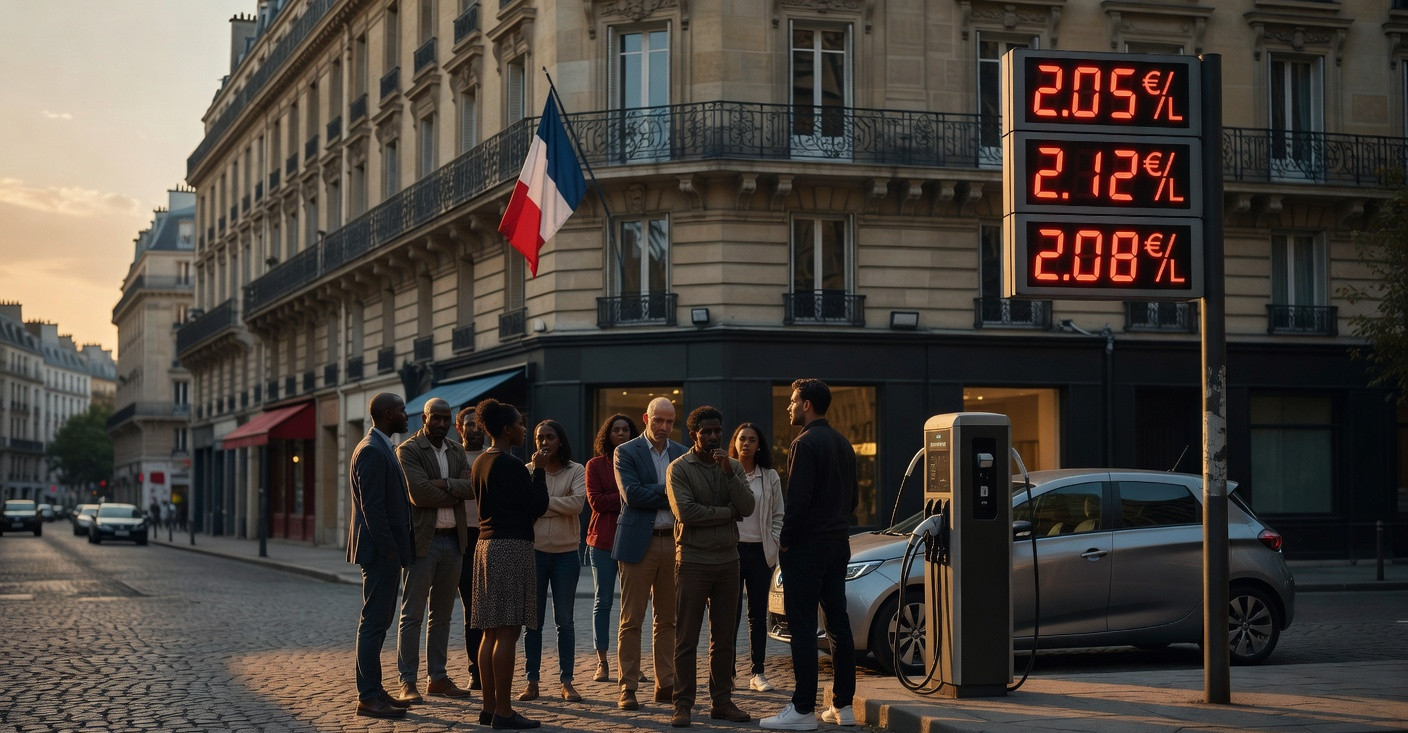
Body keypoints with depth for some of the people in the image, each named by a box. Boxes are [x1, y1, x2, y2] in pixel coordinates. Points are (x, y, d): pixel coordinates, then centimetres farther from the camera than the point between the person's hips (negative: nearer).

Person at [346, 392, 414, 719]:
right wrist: (389, 550, -20)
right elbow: (371, 507, -21)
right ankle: (368, 697, -4)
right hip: (380, 551, -10)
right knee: (374, 623, -7)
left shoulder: (381, 448, 16)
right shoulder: (372, 451, -16)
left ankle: (374, 691, 19)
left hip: (386, 550, 10)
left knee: (379, 621, 13)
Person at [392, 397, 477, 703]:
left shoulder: (456, 451, 13)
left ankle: (437, 678, 17)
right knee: (412, 615, -4)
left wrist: (443, 484, -16)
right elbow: (419, 493, -19)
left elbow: (471, 487, -2)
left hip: (453, 540, 6)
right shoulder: (408, 450, -6)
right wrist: (454, 495, -8)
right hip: (423, 539, -6)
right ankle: (407, 682, -3)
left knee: (442, 615, 11)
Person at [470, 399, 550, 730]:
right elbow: (538, 506, -11)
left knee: (491, 632, 11)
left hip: (487, 544, 9)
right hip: (512, 547, -9)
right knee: (508, 632, -7)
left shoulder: (480, 463, 12)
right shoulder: (511, 465, -14)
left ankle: (489, 706, 14)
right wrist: (539, 470, 0)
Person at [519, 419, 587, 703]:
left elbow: (577, 503, -15)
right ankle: (532, 682, 11)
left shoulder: (576, 471, 1)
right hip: (535, 551, 1)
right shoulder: (528, 471, 2)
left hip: (565, 553, 0)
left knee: (565, 621, 4)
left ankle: (567, 682, 9)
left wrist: (543, 502, -12)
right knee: (533, 621, 5)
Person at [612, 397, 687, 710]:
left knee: (668, 620, 8)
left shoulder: (682, 454, 12)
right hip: (640, 543, -4)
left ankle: (666, 684, 15)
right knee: (632, 620, -2)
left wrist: (652, 495, -11)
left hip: (673, 542, 4)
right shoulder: (626, 452, -1)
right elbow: (631, 495, -13)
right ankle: (628, 687, 2)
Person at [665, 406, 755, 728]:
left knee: (724, 638, 8)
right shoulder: (679, 468, -3)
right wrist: (728, 512, -8)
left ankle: (722, 701, 15)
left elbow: (747, 507, -4)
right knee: (686, 639, -3)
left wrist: (729, 471, -14)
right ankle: (683, 704, 1)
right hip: (692, 560, -4)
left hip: (727, 559, 4)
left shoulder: (733, 466, 10)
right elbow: (685, 512, -16)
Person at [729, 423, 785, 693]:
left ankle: (757, 673, 11)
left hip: (760, 551, 2)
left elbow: (778, 516, 11)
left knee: (758, 614, 6)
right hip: (731, 549, -2)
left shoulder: (770, 478, 9)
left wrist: (773, 545, 1)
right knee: (730, 613, -5)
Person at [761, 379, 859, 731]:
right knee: (838, 624, 10)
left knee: (802, 628, -6)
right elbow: (853, 497, 18)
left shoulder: (805, 444, -14)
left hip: (807, 547, -9)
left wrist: (785, 541, -10)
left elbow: (798, 500, -19)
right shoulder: (842, 443, 14)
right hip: (838, 546, 9)